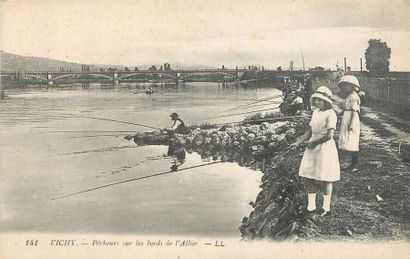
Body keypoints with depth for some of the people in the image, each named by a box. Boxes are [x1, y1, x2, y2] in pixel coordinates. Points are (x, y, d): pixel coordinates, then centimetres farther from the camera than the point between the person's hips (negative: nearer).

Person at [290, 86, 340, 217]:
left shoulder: (330, 114, -15)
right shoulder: (315, 112, 9)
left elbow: (329, 135, -21)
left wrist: (314, 142, -12)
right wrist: (298, 143, 3)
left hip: (325, 148, -7)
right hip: (313, 147, 7)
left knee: (324, 179, 4)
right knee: (309, 177, 7)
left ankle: (326, 208, 18)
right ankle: (311, 207, 17)